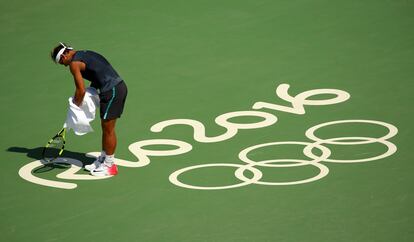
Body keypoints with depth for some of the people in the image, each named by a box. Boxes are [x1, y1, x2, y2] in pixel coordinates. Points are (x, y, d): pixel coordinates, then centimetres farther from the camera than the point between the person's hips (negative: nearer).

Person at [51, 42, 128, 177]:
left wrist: (75, 105, 2)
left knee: (108, 129, 0)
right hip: (119, 86, 10)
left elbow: (81, 90, -10)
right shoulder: (85, 54, 20)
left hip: (111, 90, -10)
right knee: (105, 128, 18)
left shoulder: (74, 63, -8)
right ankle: (103, 159, 27)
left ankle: (110, 165, 8)